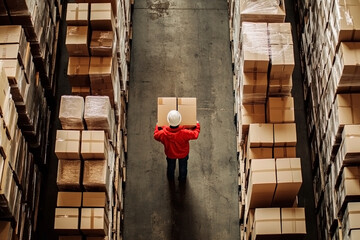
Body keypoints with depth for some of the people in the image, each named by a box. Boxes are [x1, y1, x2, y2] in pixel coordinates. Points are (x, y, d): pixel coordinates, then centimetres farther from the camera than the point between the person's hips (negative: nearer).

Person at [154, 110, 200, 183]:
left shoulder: (163, 134, -41)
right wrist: (197, 126, -4)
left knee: (171, 166, 35)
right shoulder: (185, 133, -45)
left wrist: (157, 127, 5)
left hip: (170, 154, 1)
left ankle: (170, 178, 64)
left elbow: (156, 136, -15)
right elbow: (195, 134, -24)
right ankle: (182, 179, 60)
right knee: (183, 166, 33)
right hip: (183, 154, -1)